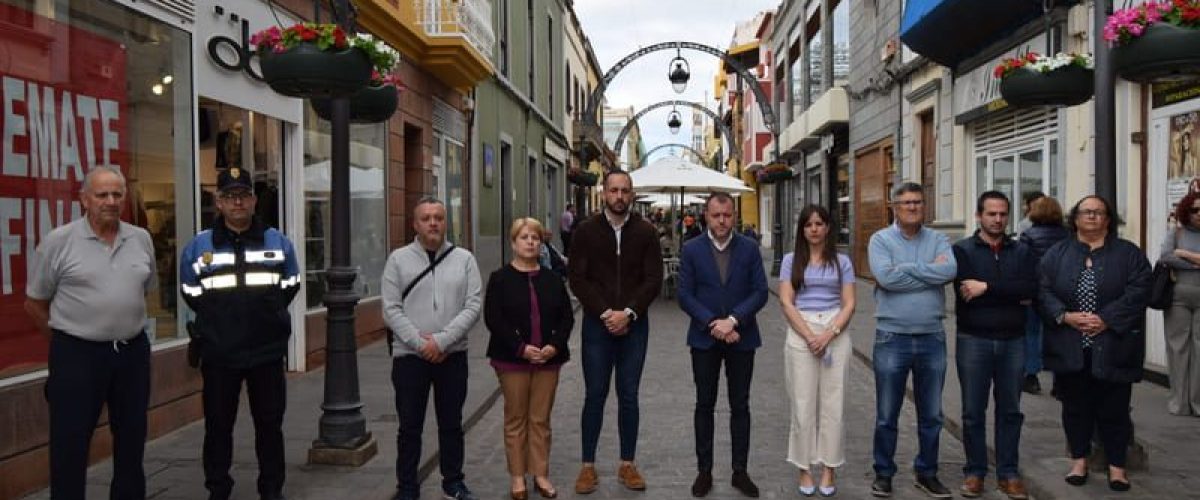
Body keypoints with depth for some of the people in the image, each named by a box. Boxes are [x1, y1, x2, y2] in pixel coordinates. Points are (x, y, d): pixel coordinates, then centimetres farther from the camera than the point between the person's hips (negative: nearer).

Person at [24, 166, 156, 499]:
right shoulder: (58, 241, -7)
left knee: (132, 439, 15)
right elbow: (34, 303, 1)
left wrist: (126, 328, 15)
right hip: (77, 354, -4)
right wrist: (67, 339, 4)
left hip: (133, 351, 4)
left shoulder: (141, 239, 5)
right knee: (70, 445, 4)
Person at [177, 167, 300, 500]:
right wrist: (221, 322, 7)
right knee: (218, 426, 9)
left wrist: (266, 317, 7)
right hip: (218, 354, 0)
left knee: (269, 424, 9)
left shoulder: (278, 242, 5)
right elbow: (192, 295, 8)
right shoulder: (198, 246, 2)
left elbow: (289, 286, 12)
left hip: (267, 351, 1)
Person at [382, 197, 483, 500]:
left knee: (451, 424, 12)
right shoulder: (398, 259, 0)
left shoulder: (464, 259, 2)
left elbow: (473, 307, -5)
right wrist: (420, 343, -14)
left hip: (452, 355, 1)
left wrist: (441, 341, -14)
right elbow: (391, 310, -5)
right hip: (409, 355, -1)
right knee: (410, 427, 8)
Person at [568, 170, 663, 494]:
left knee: (629, 397, 8)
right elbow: (577, 278, -4)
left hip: (634, 325, 1)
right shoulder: (586, 231, 0)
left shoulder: (645, 232, 2)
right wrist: (605, 313, -13)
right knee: (595, 396, 4)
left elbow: (654, 279, -2)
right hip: (597, 324, -1)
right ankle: (588, 466, 15)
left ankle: (627, 465, 19)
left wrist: (628, 313, -14)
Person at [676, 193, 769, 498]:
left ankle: (740, 471, 18)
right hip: (704, 338, 0)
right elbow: (685, 295, -5)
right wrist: (713, 324, -15)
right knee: (704, 405, 8)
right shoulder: (692, 250, -1)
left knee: (740, 406, 8)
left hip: (741, 337, 1)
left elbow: (760, 292, -4)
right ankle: (704, 470, 17)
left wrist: (733, 320, -16)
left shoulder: (749, 249, 1)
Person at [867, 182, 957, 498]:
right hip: (892, 338, -2)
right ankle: (883, 473, 22)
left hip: (932, 338, 3)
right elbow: (886, 277, -19)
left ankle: (927, 473, 28)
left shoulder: (938, 240, 5)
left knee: (931, 415, 13)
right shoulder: (881, 240, -2)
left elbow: (949, 271, -15)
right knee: (887, 415, 7)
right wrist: (930, 271, -12)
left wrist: (905, 268, -14)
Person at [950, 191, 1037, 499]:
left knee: (1010, 411, 9)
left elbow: (1031, 289, -9)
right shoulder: (963, 250, 0)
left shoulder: (1021, 252, 8)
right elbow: (966, 293, -14)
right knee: (973, 412, 5)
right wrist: (1012, 296, -10)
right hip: (973, 340, -2)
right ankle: (974, 472, 16)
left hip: (1012, 341, 3)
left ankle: (1008, 473, 20)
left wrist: (988, 287, -17)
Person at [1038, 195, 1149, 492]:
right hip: (1070, 348, 1)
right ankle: (1079, 459, 25)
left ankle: (1116, 465, 20)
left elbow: (1138, 291, -7)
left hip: (1112, 347, -1)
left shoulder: (1129, 254, 3)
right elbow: (1043, 290, 0)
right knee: (1076, 407, 11)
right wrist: (1064, 316, -15)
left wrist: (1106, 320, -16)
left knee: (1113, 409, 6)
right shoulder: (1057, 254, 7)